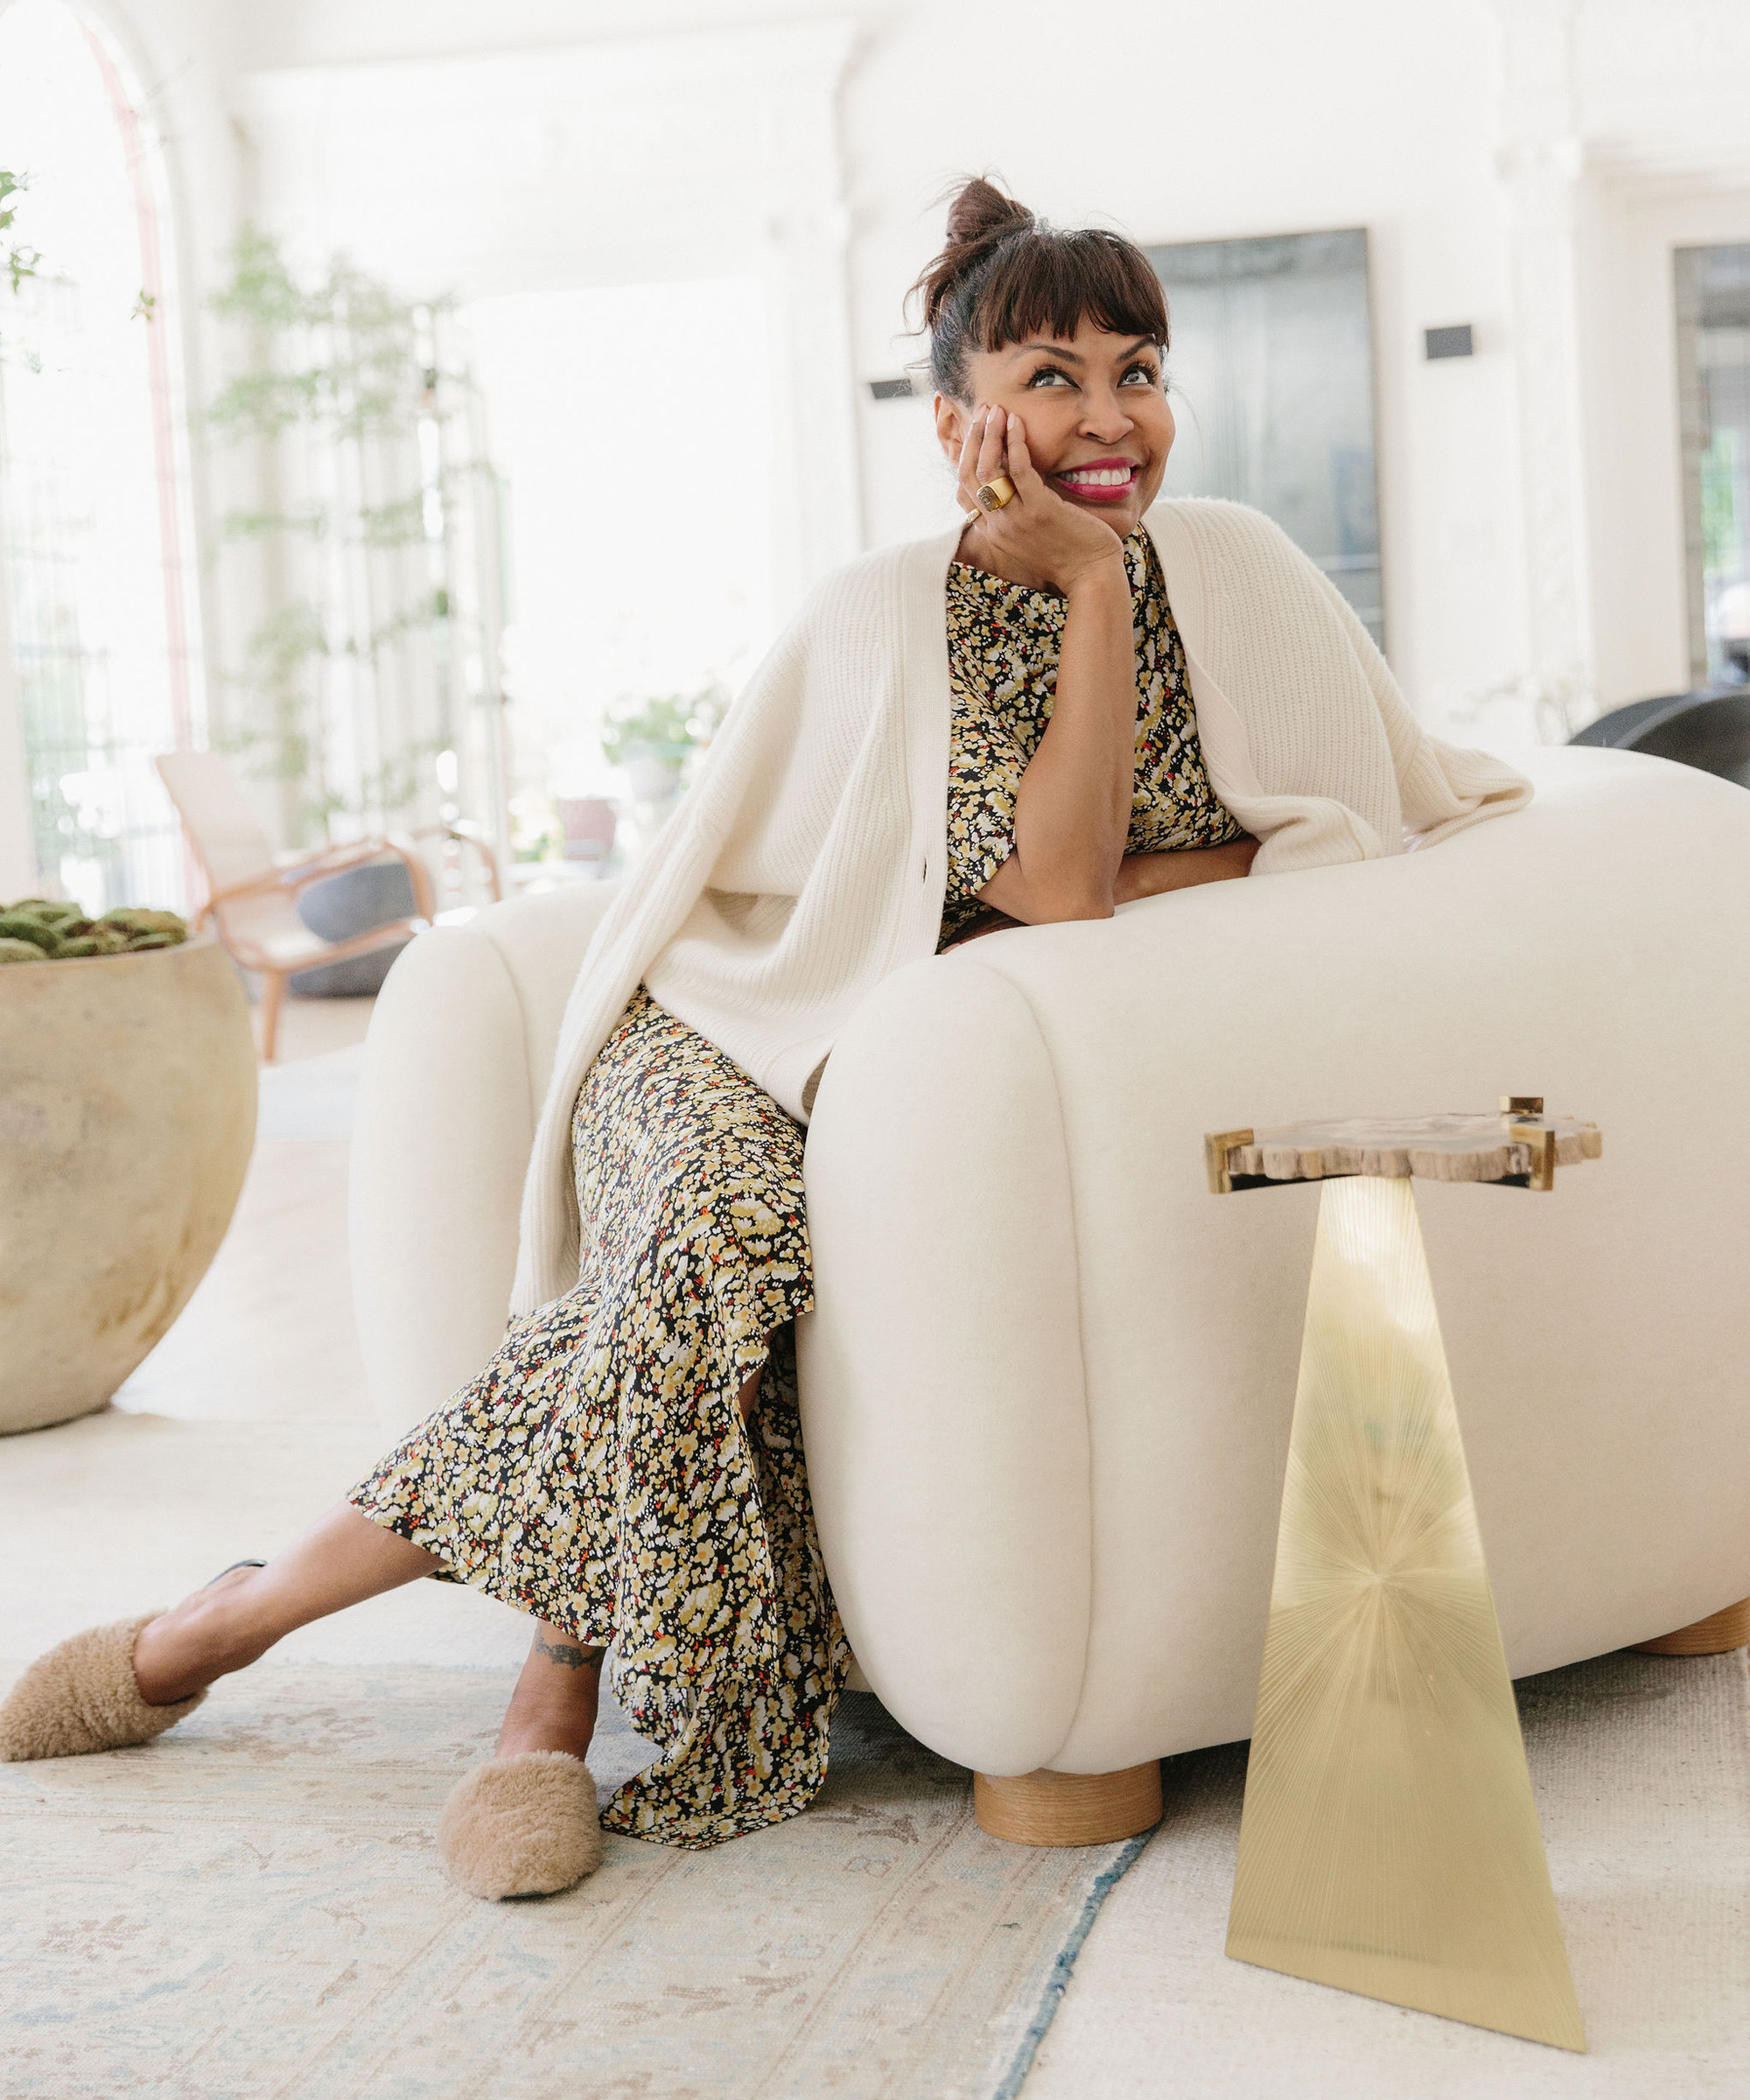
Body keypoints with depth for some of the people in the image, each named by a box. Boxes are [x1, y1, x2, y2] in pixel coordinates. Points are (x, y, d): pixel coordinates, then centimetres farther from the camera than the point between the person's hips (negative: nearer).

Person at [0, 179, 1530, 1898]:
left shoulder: (1231, 569, 4)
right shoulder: (886, 617, -3)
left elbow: (1372, 831, -1)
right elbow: (1045, 881, -14)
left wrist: (1131, 894, -12)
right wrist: (1086, 582, -12)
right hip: (760, 1040, -1)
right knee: (726, 1235, -36)